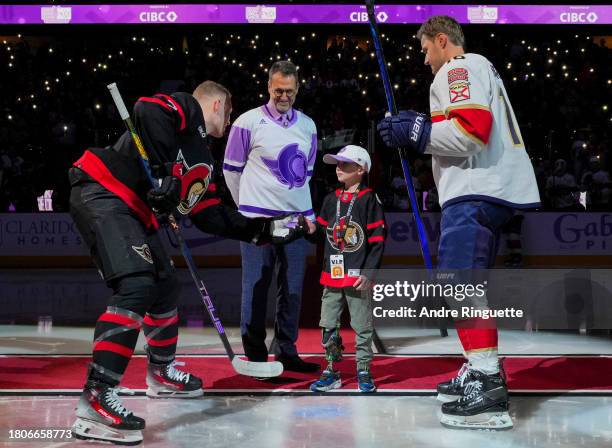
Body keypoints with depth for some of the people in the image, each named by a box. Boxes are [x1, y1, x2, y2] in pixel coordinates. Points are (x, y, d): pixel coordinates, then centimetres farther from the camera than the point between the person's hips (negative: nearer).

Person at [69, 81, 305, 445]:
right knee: (137, 286, -23)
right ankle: (96, 399, -26)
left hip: (135, 211, 10)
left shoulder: (202, 156, 25)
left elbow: (211, 215, 24)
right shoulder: (185, 107, 0)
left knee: (166, 287, 19)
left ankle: (161, 373, 38)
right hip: (102, 193, -10)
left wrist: (263, 230, 24)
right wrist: (163, 173, -22)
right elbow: (147, 110, -22)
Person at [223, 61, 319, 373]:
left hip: (297, 218, 5)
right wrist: (249, 206, 8)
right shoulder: (248, 122, -5)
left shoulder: (307, 126, 10)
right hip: (258, 219, -5)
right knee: (256, 288, 0)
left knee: (292, 288, 10)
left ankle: (286, 352, 23)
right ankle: (255, 356, 10)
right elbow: (231, 170, 2)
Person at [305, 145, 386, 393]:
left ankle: (364, 372, 16)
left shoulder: (369, 199, -5)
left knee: (362, 326, 4)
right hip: (332, 273, 6)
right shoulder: (331, 199, 12)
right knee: (328, 325, 8)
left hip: (358, 276, -5)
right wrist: (313, 230, -8)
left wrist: (368, 273, -13)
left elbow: (378, 240, -8)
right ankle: (331, 372, 18)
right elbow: (321, 232, 15)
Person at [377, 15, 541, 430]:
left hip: (478, 191, -11)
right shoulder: (482, 69, 28)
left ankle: (489, 390, -21)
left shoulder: (459, 68, -4)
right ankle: (482, 371, 25)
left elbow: (473, 128, -20)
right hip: (493, 189, 11)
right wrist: (422, 127, 21)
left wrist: (416, 133, -13)